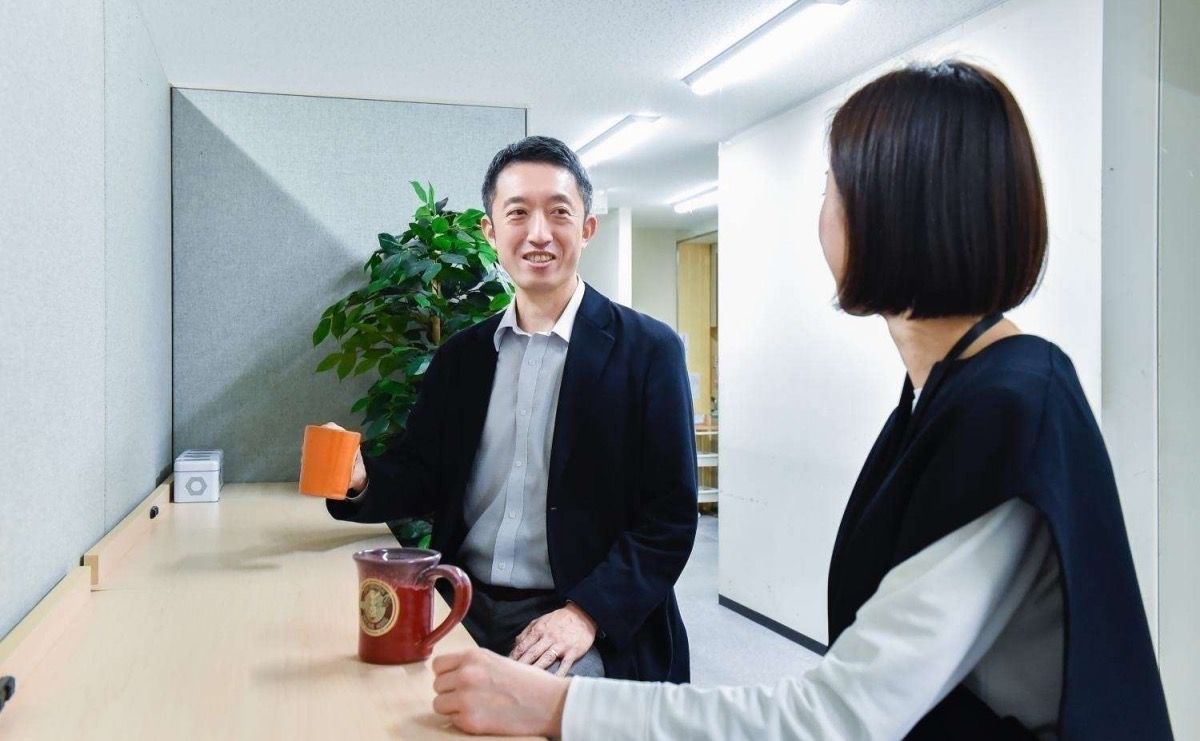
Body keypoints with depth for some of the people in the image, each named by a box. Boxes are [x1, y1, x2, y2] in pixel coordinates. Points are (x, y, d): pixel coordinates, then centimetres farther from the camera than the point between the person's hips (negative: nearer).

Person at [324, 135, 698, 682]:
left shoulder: (647, 351, -3)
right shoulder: (459, 356, 11)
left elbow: (670, 516, -6)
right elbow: (423, 476, 13)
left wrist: (587, 613, -17)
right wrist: (361, 480, -9)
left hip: (594, 633, -4)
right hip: (464, 616, 4)